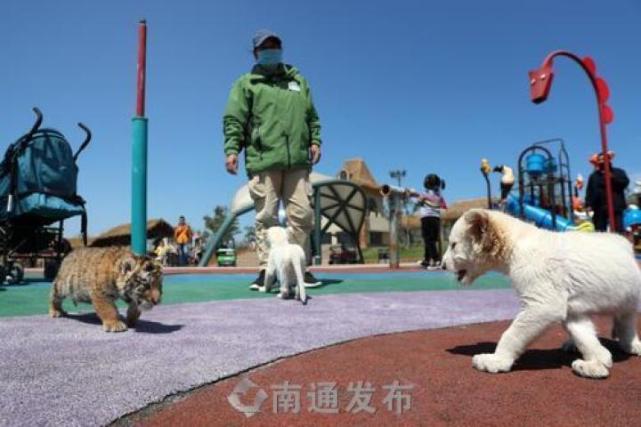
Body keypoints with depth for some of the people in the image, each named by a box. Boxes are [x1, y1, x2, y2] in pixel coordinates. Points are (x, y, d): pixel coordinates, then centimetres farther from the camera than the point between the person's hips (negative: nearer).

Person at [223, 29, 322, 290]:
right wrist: (231, 150, -10)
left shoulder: (298, 81, 24)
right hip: (263, 160, -3)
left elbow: (312, 117, 25)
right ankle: (266, 271, 3)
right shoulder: (246, 84, 12)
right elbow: (233, 120, 2)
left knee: (302, 214, -2)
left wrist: (315, 141, 10)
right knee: (266, 217, -3)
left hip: (297, 161, 3)